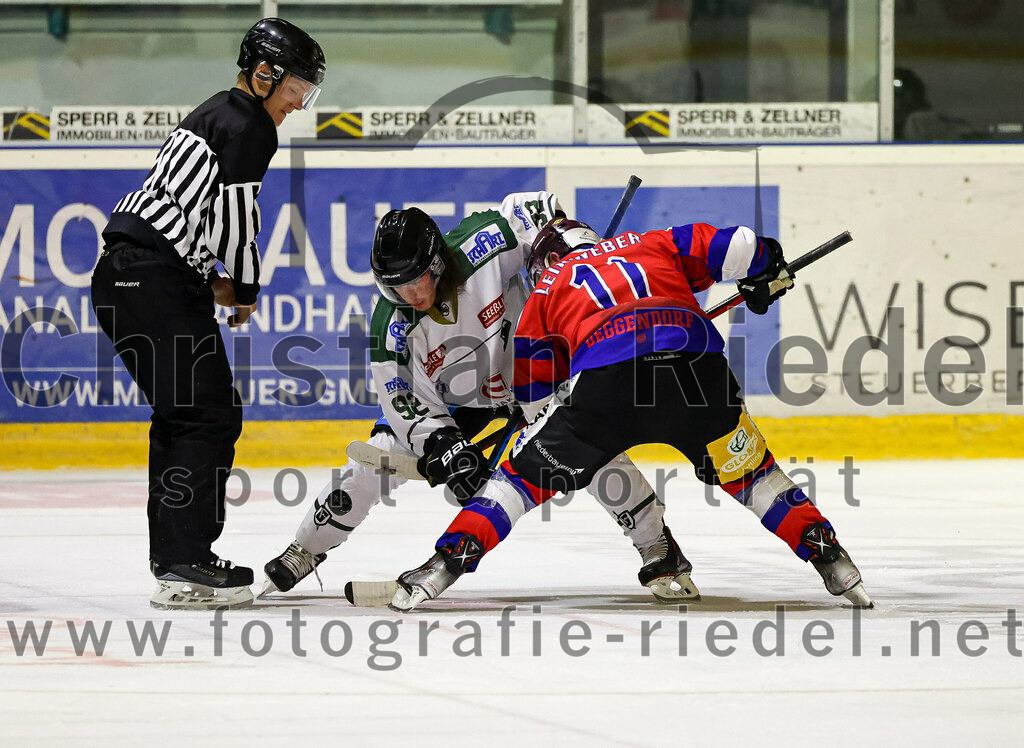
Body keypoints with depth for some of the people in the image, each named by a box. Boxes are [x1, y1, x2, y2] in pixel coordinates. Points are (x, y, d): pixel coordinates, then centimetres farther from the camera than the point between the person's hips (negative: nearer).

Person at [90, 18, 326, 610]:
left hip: (127, 273, 11)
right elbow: (232, 223, -14)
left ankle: (173, 554, 26)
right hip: (155, 279, -11)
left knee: (182, 415, 19)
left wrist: (212, 279, 18)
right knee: (210, 415, -11)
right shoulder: (248, 127, -9)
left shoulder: (217, 114, 23)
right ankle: (186, 568, -16)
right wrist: (246, 288, 2)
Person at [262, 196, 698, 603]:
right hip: (453, 398, 1)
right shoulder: (391, 329, -25)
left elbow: (533, 210, -17)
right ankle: (302, 554, 10)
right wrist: (442, 446, -31)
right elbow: (405, 401, -18)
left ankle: (660, 552, -3)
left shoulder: (481, 247, -33)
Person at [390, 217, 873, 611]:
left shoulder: (549, 286, 31)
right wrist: (766, 277, 41)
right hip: (695, 357, 1)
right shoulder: (652, 246, 34)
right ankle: (829, 558, 14)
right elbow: (736, 247, 22)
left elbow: (528, 385, 29)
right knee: (745, 471, 23)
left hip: (604, 373, -1)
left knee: (528, 471, 15)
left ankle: (448, 561, 2)